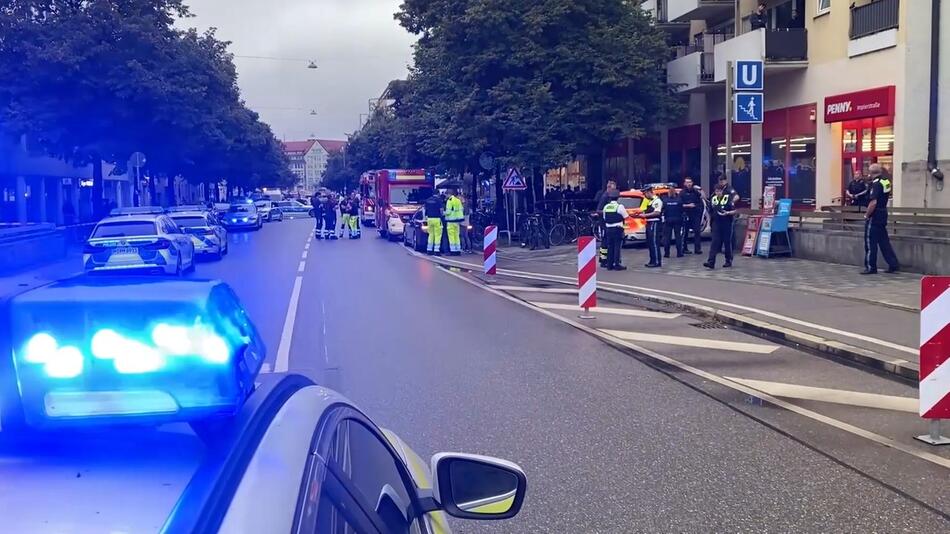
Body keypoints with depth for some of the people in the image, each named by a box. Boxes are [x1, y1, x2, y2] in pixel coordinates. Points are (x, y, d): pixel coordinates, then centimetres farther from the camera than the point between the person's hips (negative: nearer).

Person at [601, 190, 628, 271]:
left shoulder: (606, 206, 6)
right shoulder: (620, 206, -10)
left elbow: (605, 218, 10)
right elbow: (625, 217, -4)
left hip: (608, 229, 5)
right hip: (617, 229, -5)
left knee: (610, 247, 9)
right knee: (617, 247, -2)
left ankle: (609, 265, 10)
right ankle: (617, 264, -5)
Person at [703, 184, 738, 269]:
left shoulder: (728, 198, -6)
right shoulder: (713, 199, 8)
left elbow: (734, 211, -9)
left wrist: (727, 213, -25)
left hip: (726, 224, -3)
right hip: (716, 223, 4)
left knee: (727, 242, 6)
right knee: (715, 242, -5)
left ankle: (728, 261, 20)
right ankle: (711, 262, -12)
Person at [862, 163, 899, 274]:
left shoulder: (876, 184, -18)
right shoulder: (886, 181, 9)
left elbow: (873, 203, -24)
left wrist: (866, 215, -14)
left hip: (875, 216, -9)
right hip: (883, 214, 9)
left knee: (870, 242, 0)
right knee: (884, 241, 14)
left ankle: (871, 267, 4)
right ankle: (893, 264, 13)